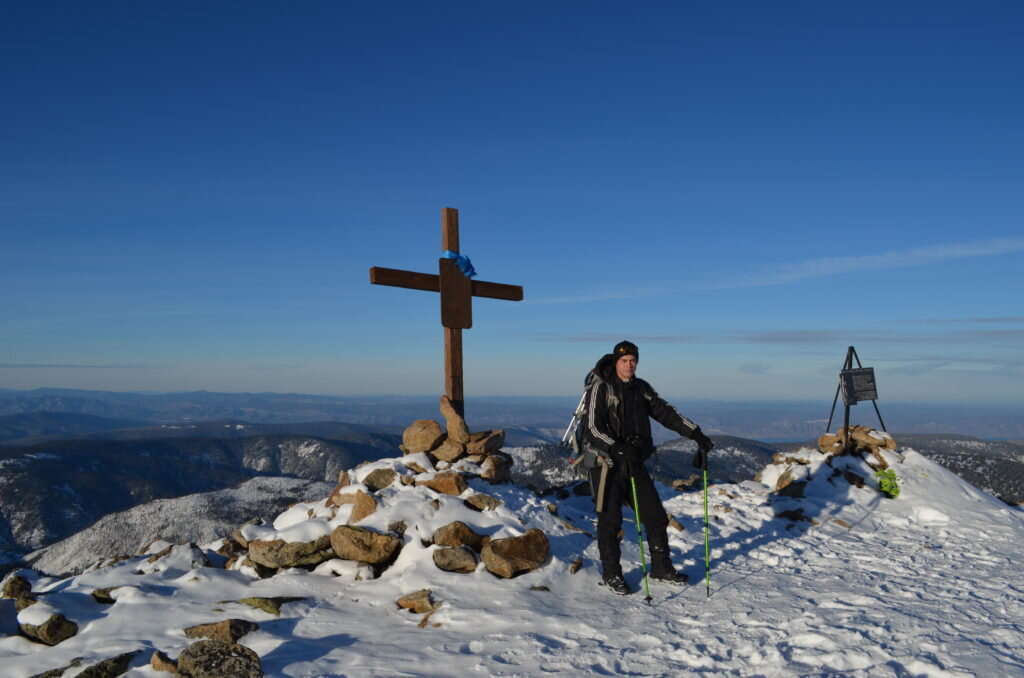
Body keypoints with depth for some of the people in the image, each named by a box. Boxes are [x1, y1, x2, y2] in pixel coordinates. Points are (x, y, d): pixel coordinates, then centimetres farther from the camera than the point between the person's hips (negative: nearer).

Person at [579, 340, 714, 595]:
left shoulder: (641, 388, 8)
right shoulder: (600, 388, -11)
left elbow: (666, 412, 6)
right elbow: (593, 428, -19)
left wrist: (696, 433, -4)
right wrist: (618, 449, -33)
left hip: (634, 462, 6)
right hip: (606, 464, -6)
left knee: (656, 516, 8)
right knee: (610, 520, 2)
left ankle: (661, 567, 25)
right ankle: (610, 574, 19)